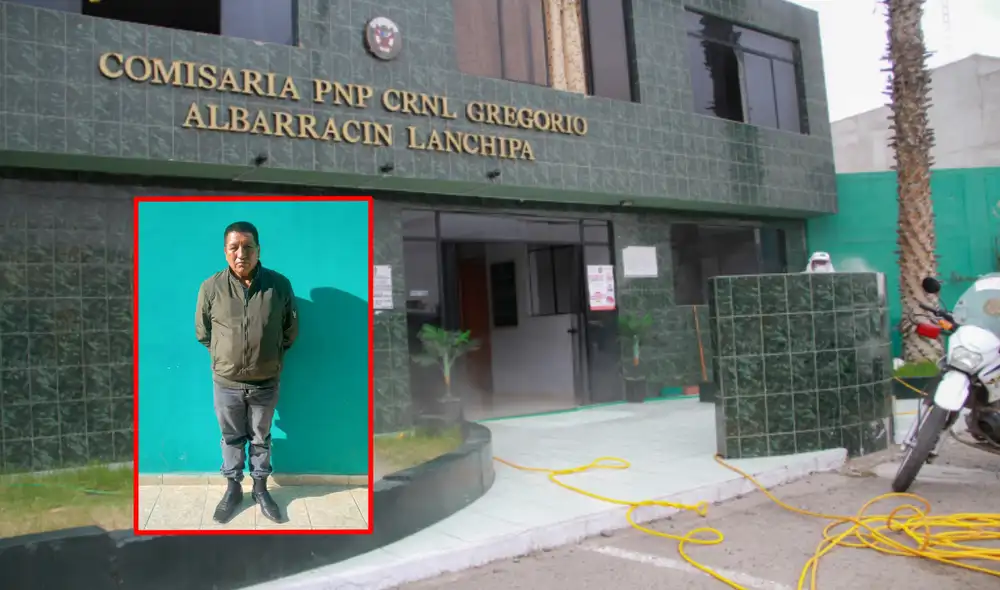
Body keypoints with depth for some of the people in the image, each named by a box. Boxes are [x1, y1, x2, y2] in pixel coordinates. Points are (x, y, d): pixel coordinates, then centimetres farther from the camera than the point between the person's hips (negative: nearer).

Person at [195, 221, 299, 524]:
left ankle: (260, 488, 36)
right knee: (231, 439, 18)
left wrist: (273, 358, 6)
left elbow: (291, 330, 1)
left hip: (265, 383, 0)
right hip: (226, 383, 0)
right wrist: (222, 358, 7)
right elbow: (202, 332, 4)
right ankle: (233, 488, 38)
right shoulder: (211, 287, -12)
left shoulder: (280, 285, -13)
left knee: (261, 439, 18)